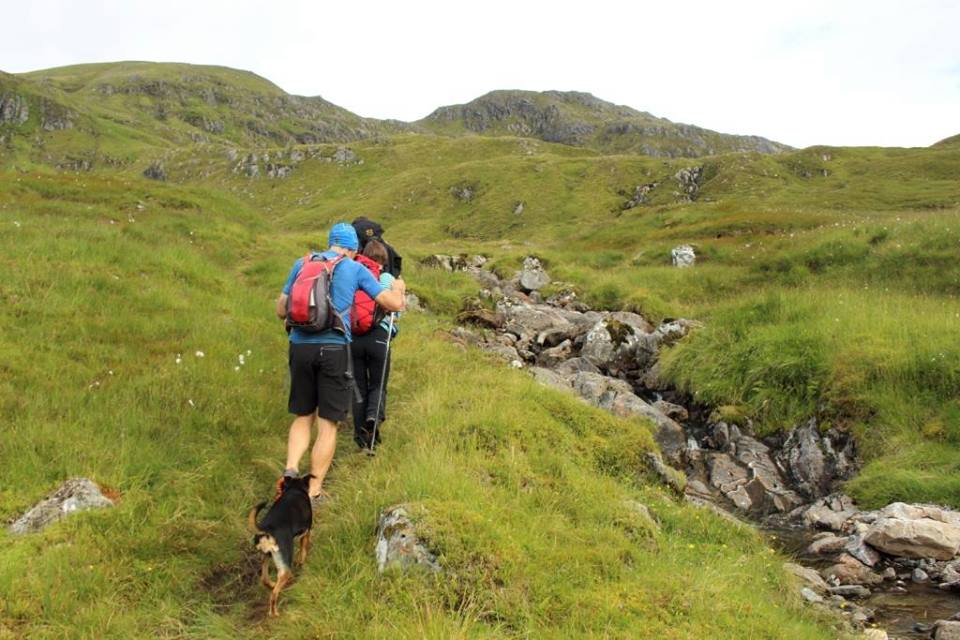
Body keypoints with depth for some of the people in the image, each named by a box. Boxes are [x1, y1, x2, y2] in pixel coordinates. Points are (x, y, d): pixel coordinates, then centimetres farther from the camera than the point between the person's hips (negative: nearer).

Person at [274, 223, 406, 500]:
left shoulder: (302, 264, 12)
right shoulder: (356, 269, 4)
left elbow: (281, 310, 15)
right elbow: (395, 304, 3)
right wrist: (398, 288, 26)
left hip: (300, 347, 3)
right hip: (334, 349, -3)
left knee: (303, 416, 19)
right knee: (328, 423, 7)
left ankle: (291, 468, -1)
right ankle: (313, 492, 9)